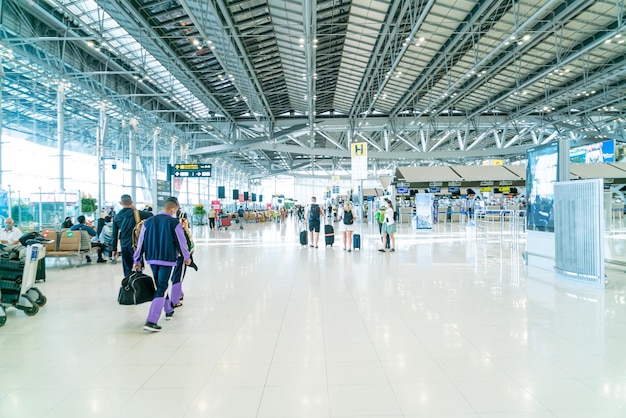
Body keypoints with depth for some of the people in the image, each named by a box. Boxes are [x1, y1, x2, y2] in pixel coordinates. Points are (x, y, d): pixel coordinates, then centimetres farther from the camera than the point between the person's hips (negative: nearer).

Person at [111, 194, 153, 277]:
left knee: (127, 268, 10)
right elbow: (150, 215, 0)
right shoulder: (136, 213, -8)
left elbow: (114, 234, 9)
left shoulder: (117, 217, 6)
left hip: (124, 245, 4)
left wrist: (114, 249, 15)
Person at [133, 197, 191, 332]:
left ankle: (168, 310, 39)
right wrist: (187, 257, 12)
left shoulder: (148, 221, 5)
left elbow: (141, 242, 7)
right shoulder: (174, 222, -9)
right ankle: (151, 321, -10)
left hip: (152, 259, 6)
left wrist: (137, 260, 14)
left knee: (160, 285, 23)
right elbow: (181, 242, -4)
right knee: (161, 289, -3)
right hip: (167, 260, -5)